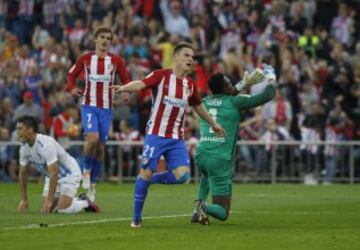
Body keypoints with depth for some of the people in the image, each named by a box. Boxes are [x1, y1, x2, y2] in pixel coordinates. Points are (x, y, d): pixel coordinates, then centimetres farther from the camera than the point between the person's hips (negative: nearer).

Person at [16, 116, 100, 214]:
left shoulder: (46, 144, -34)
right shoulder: (24, 148, -9)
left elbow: (54, 174, -34)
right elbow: (22, 173, 3)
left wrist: (49, 201, -34)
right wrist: (24, 200, 1)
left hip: (69, 174, -7)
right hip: (52, 176, 7)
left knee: (63, 209, -21)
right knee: (47, 210, -4)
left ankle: (85, 202, 7)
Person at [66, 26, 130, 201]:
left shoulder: (116, 61, 2)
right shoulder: (85, 58, 1)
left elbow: (126, 80, 8)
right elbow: (71, 75, 10)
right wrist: (72, 88, -11)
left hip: (106, 108, 2)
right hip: (89, 106, -2)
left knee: (101, 146, 5)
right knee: (93, 137, -25)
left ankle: (93, 183, 18)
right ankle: (87, 169, 0)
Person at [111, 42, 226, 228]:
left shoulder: (190, 84, 10)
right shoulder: (161, 76, -6)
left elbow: (198, 106, 28)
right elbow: (141, 84, -23)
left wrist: (213, 124, 38)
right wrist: (124, 88, -43)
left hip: (177, 139, 5)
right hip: (156, 135, -5)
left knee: (182, 175, -13)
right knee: (146, 172, -9)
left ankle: (151, 179, 13)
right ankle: (136, 218, 4)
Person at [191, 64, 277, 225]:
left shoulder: (205, 102, 12)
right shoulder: (235, 102, -2)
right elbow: (267, 96, 2)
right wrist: (270, 78, 20)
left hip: (201, 155, 5)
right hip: (221, 161, -5)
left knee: (208, 174, 44)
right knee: (222, 213, 5)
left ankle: (200, 202, 19)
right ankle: (205, 208, -29)